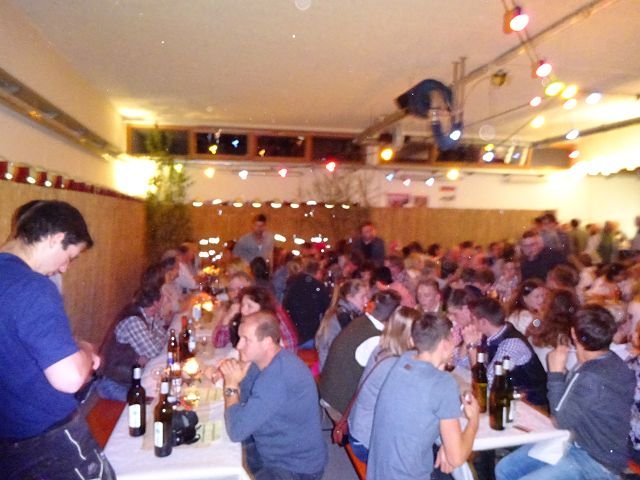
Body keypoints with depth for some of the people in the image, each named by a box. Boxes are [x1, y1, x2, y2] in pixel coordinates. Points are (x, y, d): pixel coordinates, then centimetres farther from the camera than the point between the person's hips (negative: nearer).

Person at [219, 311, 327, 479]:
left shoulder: (277, 377, -32)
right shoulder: (264, 360, -3)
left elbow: (237, 431, -29)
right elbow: (244, 398, 7)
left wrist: (231, 385, -18)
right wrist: (233, 378, -12)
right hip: (275, 451, 9)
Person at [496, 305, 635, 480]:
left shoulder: (593, 378, -30)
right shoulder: (604, 361, 1)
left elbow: (562, 419, -16)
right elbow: (571, 406, 8)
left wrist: (556, 372, -14)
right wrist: (561, 372, -5)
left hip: (596, 462, -9)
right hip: (577, 442, 9)